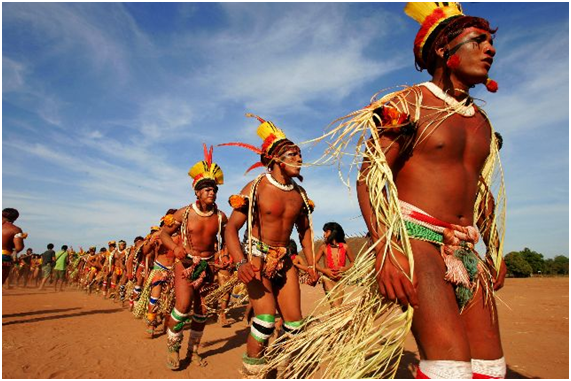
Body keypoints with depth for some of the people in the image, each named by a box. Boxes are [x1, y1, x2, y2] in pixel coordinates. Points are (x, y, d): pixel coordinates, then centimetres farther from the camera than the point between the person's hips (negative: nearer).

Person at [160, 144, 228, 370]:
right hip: (185, 262, -2)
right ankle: (173, 349, 12)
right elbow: (164, 233, -1)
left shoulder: (221, 217, -7)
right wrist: (175, 248, -20)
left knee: (202, 310, 9)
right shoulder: (184, 213, -11)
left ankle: (193, 351, 30)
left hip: (208, 265, 3)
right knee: (183, 306, -15)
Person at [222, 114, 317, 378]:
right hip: (257, 257, -5)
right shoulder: (256, 188, -11)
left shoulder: (300, 194, 5)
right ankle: (252, 372, 10)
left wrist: (311, 264, 9)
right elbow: (231, 228, -13)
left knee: (294, 324, 6)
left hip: (285, 260, 5)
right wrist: (240, 263, -28)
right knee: (266, 320, -16)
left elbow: (304, 229, 17)